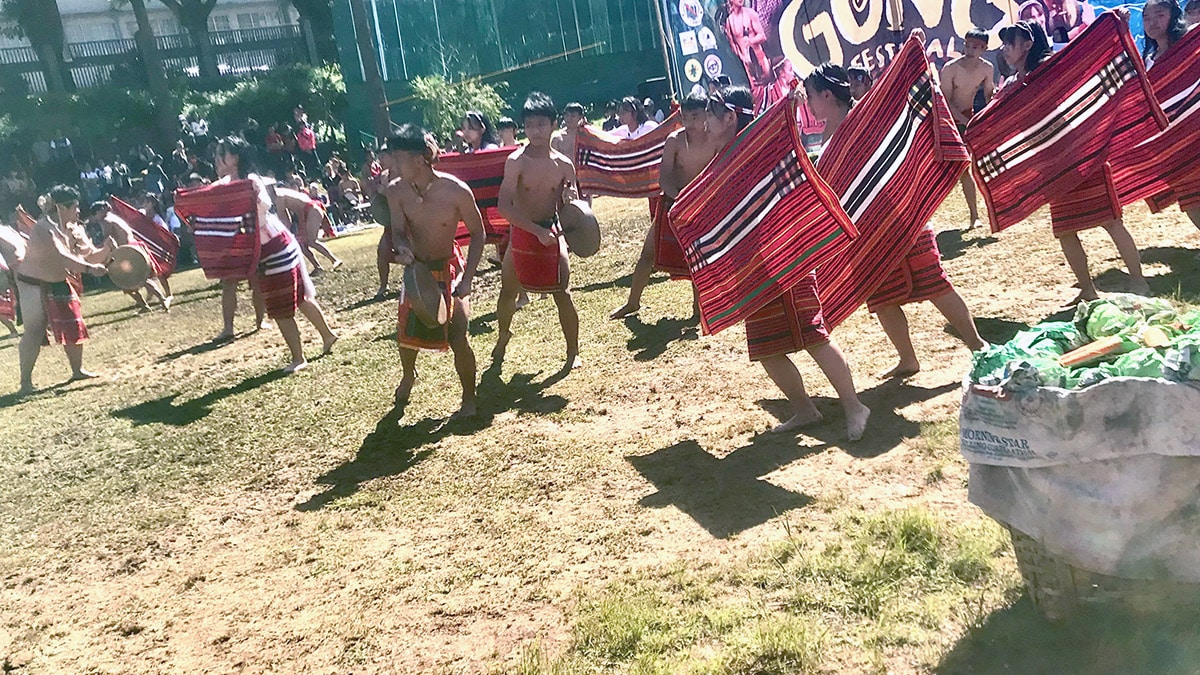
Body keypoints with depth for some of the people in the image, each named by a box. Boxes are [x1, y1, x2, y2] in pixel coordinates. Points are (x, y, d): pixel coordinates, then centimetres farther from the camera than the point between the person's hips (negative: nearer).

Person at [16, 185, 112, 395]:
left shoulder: (72, 229, 2)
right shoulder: (45, 228, -23)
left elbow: (90, 255, 1)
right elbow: (62, 257, -36)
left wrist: (107, 249, -17)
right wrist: (89, 268, -43)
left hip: (58, 284, 8)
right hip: (34, 285, -8)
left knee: (74, 327, 8)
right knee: (34, 332, -9)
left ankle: (77, 370, 23)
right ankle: (25, 382, -2)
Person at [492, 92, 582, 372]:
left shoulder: (564, 165, -3)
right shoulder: (516, 161, -12)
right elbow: (504, 206, -17)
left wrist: (570, 199, -16)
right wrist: (537, 231, -23)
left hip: (551, 233, 1)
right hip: (521, 233, -1)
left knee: (562, 293, -8)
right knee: (508, 292, 9)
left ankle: (573, 352, 4)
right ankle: (503, 336, 38)